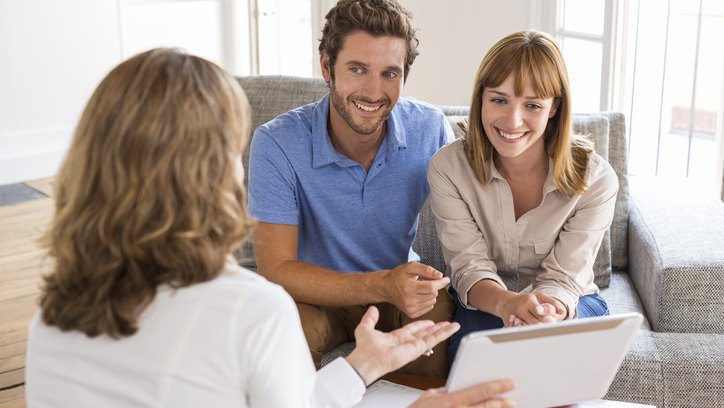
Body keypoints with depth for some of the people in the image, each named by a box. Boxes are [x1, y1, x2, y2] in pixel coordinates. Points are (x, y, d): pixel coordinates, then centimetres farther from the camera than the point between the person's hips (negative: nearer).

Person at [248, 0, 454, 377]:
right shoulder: (275, 144, -20)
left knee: (442, 315, -31)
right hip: (316, 297, -1)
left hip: (400, 287, 2)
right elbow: (276, 270, -23)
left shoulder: (431, 129, -12)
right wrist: (383, 285, -38)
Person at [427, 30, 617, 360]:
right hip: (483, 304, 0)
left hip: (567, 303, 0)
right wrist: (507, 303, -42)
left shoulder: (595, 179, -16)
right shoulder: (448, 167, -14)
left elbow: (563, 280, -17)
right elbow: (470, 267, -17)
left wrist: (548, 310, -44)